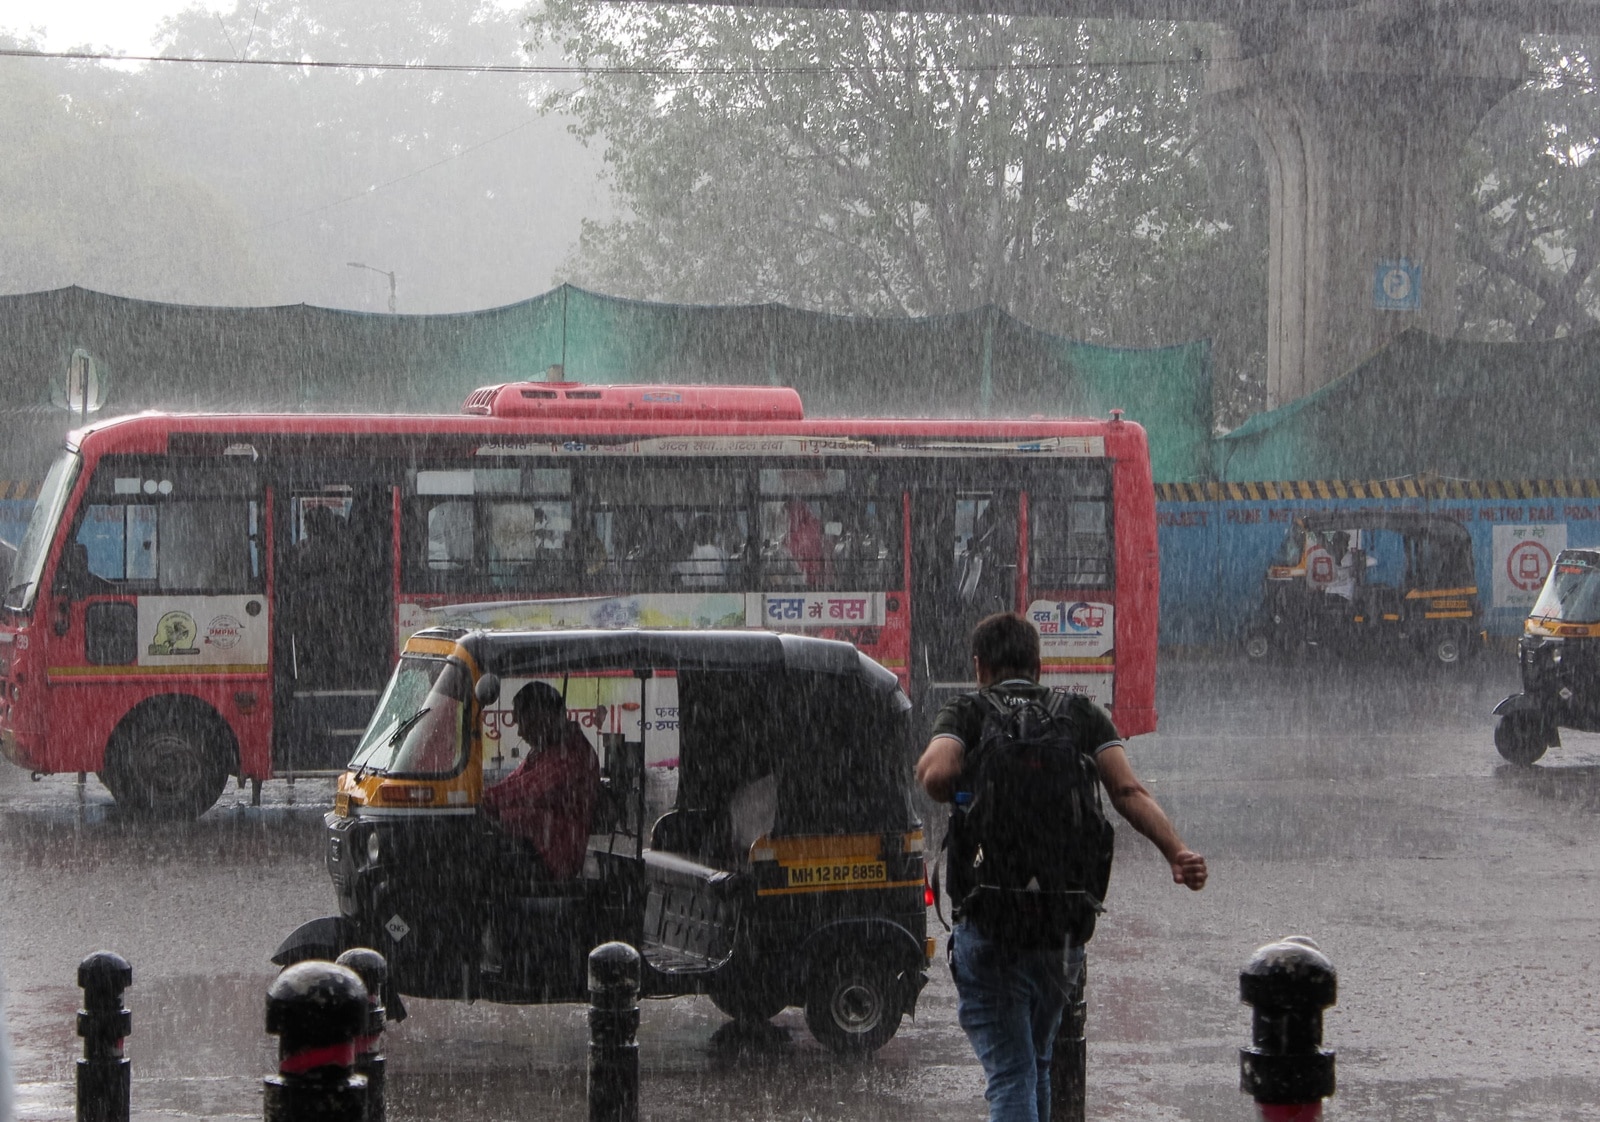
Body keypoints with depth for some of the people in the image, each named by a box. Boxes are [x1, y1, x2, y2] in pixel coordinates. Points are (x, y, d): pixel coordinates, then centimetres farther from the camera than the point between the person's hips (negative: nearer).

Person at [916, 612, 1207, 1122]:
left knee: (1010, 1074, -4)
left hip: (988, 925, -4)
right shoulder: (1083, 715, 9)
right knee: (1036, 1063, 24)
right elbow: (1129, 792, -6)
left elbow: (936, 774, -19)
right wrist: (1177, 853, -14)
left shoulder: (966, 713, 1)